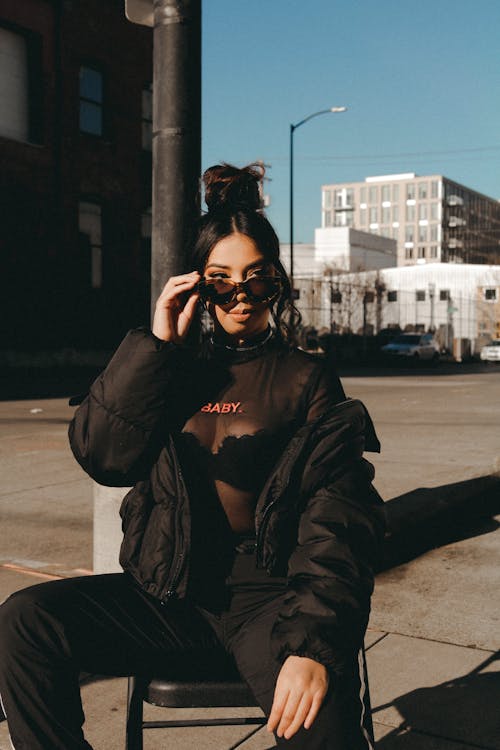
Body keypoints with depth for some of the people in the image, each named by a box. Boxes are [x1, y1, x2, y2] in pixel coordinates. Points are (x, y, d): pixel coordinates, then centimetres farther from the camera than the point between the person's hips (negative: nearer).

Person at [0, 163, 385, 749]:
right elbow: (101, 456, -2)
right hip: (171, 596, 4)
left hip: (267, 598, -3)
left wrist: (313, 644, -23)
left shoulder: (306, 381, 3)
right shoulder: (174, 367, 13)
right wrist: (157, 344, -9)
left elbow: (338, 520, -8)